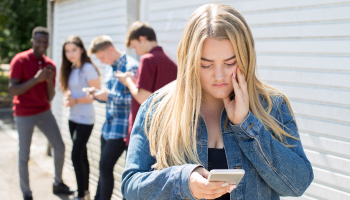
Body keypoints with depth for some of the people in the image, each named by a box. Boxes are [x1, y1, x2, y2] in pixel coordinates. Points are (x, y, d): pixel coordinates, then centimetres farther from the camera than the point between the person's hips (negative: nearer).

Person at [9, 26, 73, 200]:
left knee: (59, 147, 10)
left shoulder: (50, 64, 4)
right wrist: (36, 79, -23)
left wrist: (49, 81, -13)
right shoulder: (20, 60, -11)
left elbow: (50, 97, 6)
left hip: (44, 112, 6)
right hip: (24, 115, -6)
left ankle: (58, 184, 29)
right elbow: (12, 90, -17)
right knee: (24, 156, 0)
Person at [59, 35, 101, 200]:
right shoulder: (71, 69, 10)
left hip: (85, 119, -8)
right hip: (73, 118, 8)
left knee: (76, 156, -8)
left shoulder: (88, 69, -14)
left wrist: (75, 101, -17)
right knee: (81, 155, 15)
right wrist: (67, 97, -3)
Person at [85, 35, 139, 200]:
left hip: (122, 128, -8)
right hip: (108, 127, 8)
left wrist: (110, 96, -19)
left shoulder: (131, 67, -14)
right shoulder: (109, 69, 15)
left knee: (105, 166, -8)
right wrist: (97, 94, 4)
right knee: (104, 167, 13)